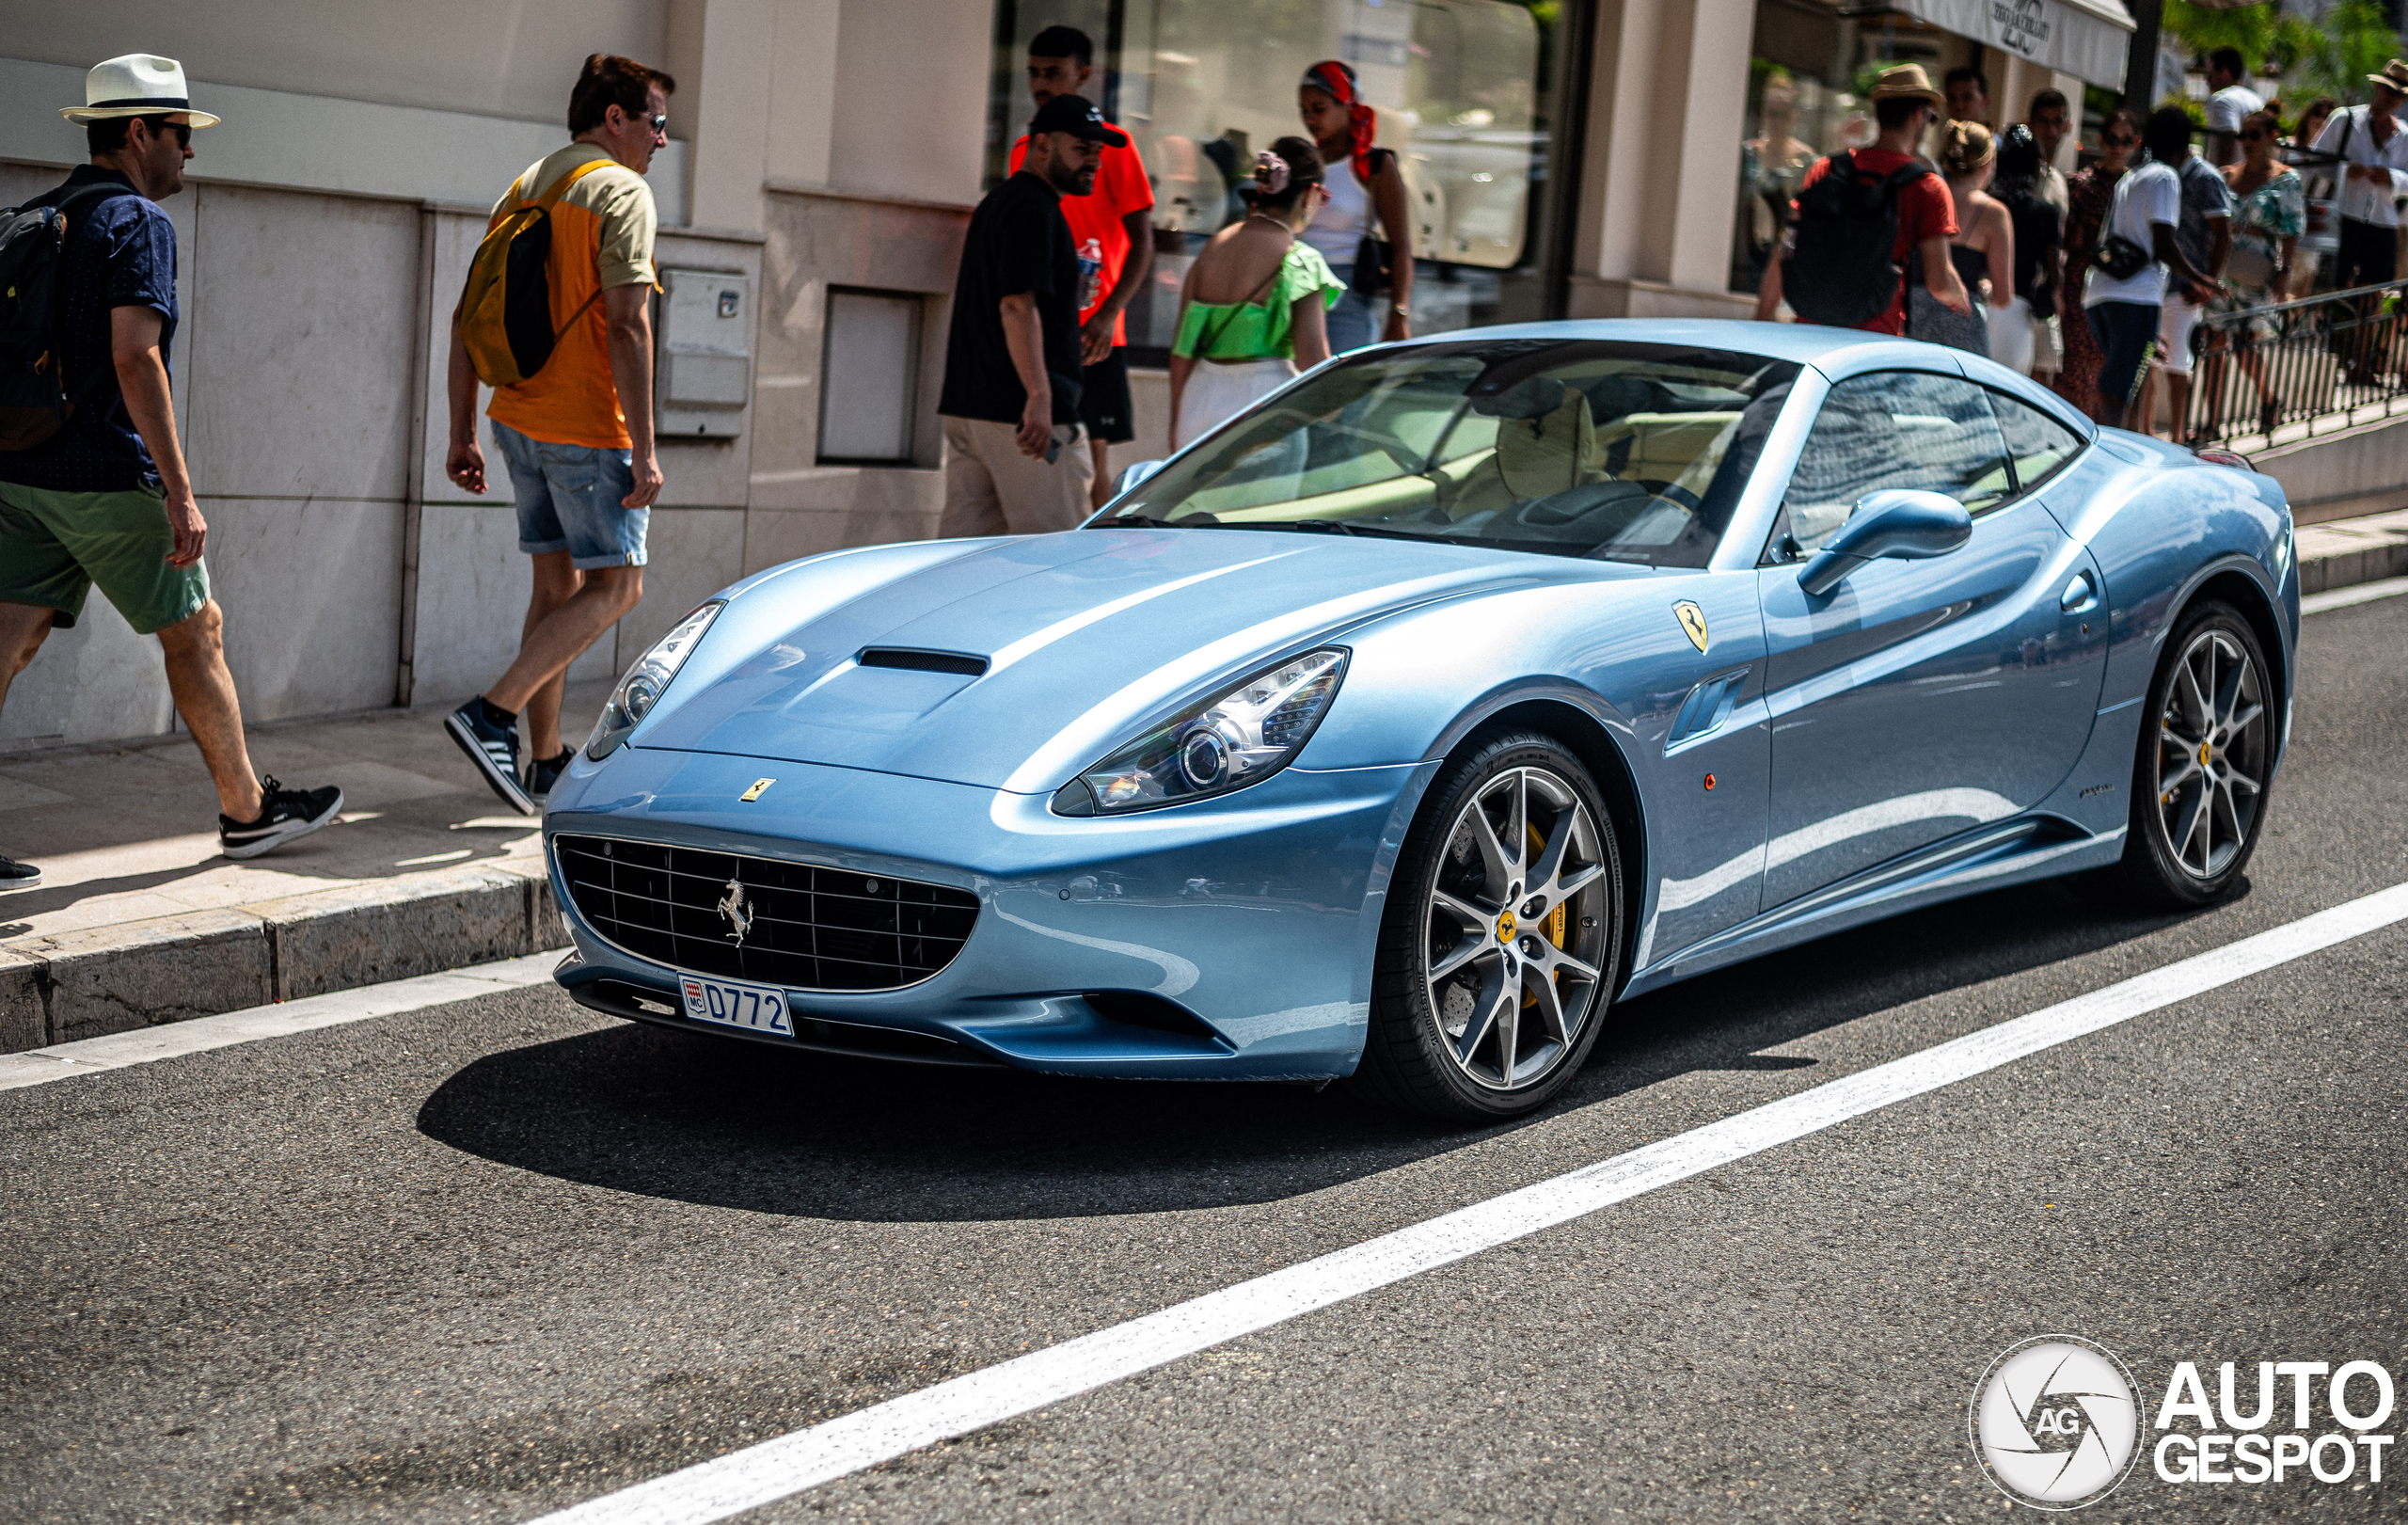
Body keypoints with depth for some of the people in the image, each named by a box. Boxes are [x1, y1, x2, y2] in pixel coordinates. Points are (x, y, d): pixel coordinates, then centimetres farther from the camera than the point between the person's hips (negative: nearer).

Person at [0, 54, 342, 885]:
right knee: (196, 632, 7)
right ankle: (247, 810, 19)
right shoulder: (137, 221, -10)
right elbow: (135, 358, -20)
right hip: (108, 477, -8)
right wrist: (180, 493, -21)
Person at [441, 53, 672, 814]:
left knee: (558, 584, 15)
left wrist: (463, 433, 14)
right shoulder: (621, 192, -10)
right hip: (588, 429, -8)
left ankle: (546, 760, 17)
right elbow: (626, 328, -20)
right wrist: (644, 452, -20)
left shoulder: (522, 191, 15)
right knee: (615, 587, 1)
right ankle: (491, 714, -10)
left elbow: (467, 318, 13)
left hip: (519, 420, 8)